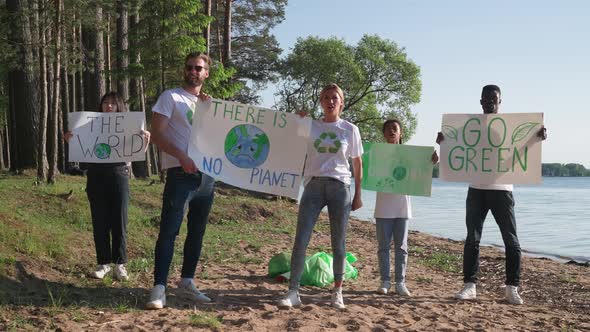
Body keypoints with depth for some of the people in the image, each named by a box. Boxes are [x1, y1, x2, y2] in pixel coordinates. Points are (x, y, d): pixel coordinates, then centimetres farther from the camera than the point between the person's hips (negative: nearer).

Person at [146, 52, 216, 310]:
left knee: (197, 231, 13)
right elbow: (156, 134, -10)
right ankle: (159, 287, -7)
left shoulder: (207, 103, 18)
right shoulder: (171, 97, 0)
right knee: (169, 231, -9)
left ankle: (187, 280, 25)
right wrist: (182, 157, -21)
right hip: (180, 174, -6)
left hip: (207, 174, 6)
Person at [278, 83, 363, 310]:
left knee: (338, 242, 5)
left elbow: (357, 163, 11)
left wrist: (358, 194, 8)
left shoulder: (350, 129, 7)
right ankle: (293, 292, -3)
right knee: (301, 240, -8)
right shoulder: (311, 126, 8)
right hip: (314, 184, 1)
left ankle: (337, 291, 18)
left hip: (339, 187, 0)